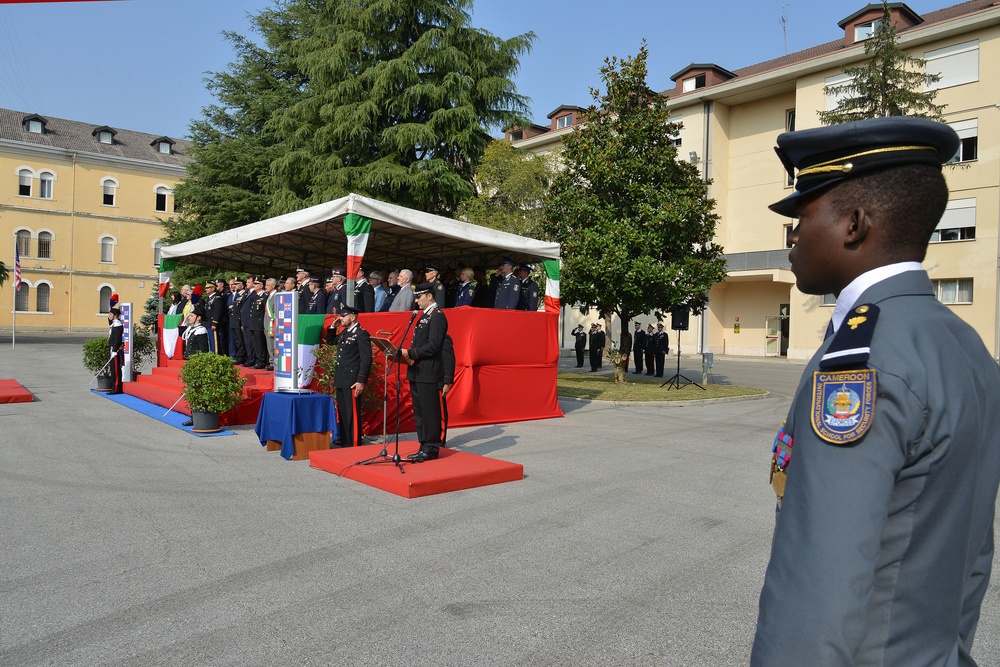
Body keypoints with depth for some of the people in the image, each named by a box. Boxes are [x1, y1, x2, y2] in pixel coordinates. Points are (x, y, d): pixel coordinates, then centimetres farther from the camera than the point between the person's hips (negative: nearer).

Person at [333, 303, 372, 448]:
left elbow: (366, 359, -17)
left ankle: (355, 446, 2)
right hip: (341, 381, 9)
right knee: (342, 414, 13)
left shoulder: (361, 334, -11)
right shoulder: (344, 333, 16)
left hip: (352, 382, -9)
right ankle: (344, 444, 22)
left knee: (352, 415, -4)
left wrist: (361, 381, -20)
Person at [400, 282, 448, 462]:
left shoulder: (437, 316, -12)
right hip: (417, 372, 10)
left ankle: (431, 449, 4)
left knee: (429, 411, -3)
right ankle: (424, 447, 21)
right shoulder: (424, 315, 19)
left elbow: (433, 346, -20)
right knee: (419, 411, 13)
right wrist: (409, 355, 6)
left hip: (428, 373, -10)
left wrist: (410, 353, -17)